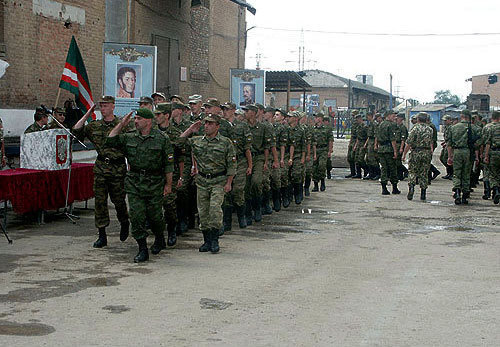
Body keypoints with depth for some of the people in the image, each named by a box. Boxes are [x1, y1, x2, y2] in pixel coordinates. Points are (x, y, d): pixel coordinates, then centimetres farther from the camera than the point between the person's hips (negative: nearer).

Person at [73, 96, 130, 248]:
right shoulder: (94, 126, 9)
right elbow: (76, 131, 2)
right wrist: (87, 114, 3)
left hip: (118, 168, -3)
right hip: (100, 167, 3)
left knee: (118, 200, 4)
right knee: (100, 201, 0)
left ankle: (124, 223, 34)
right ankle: (102, 236, 6)